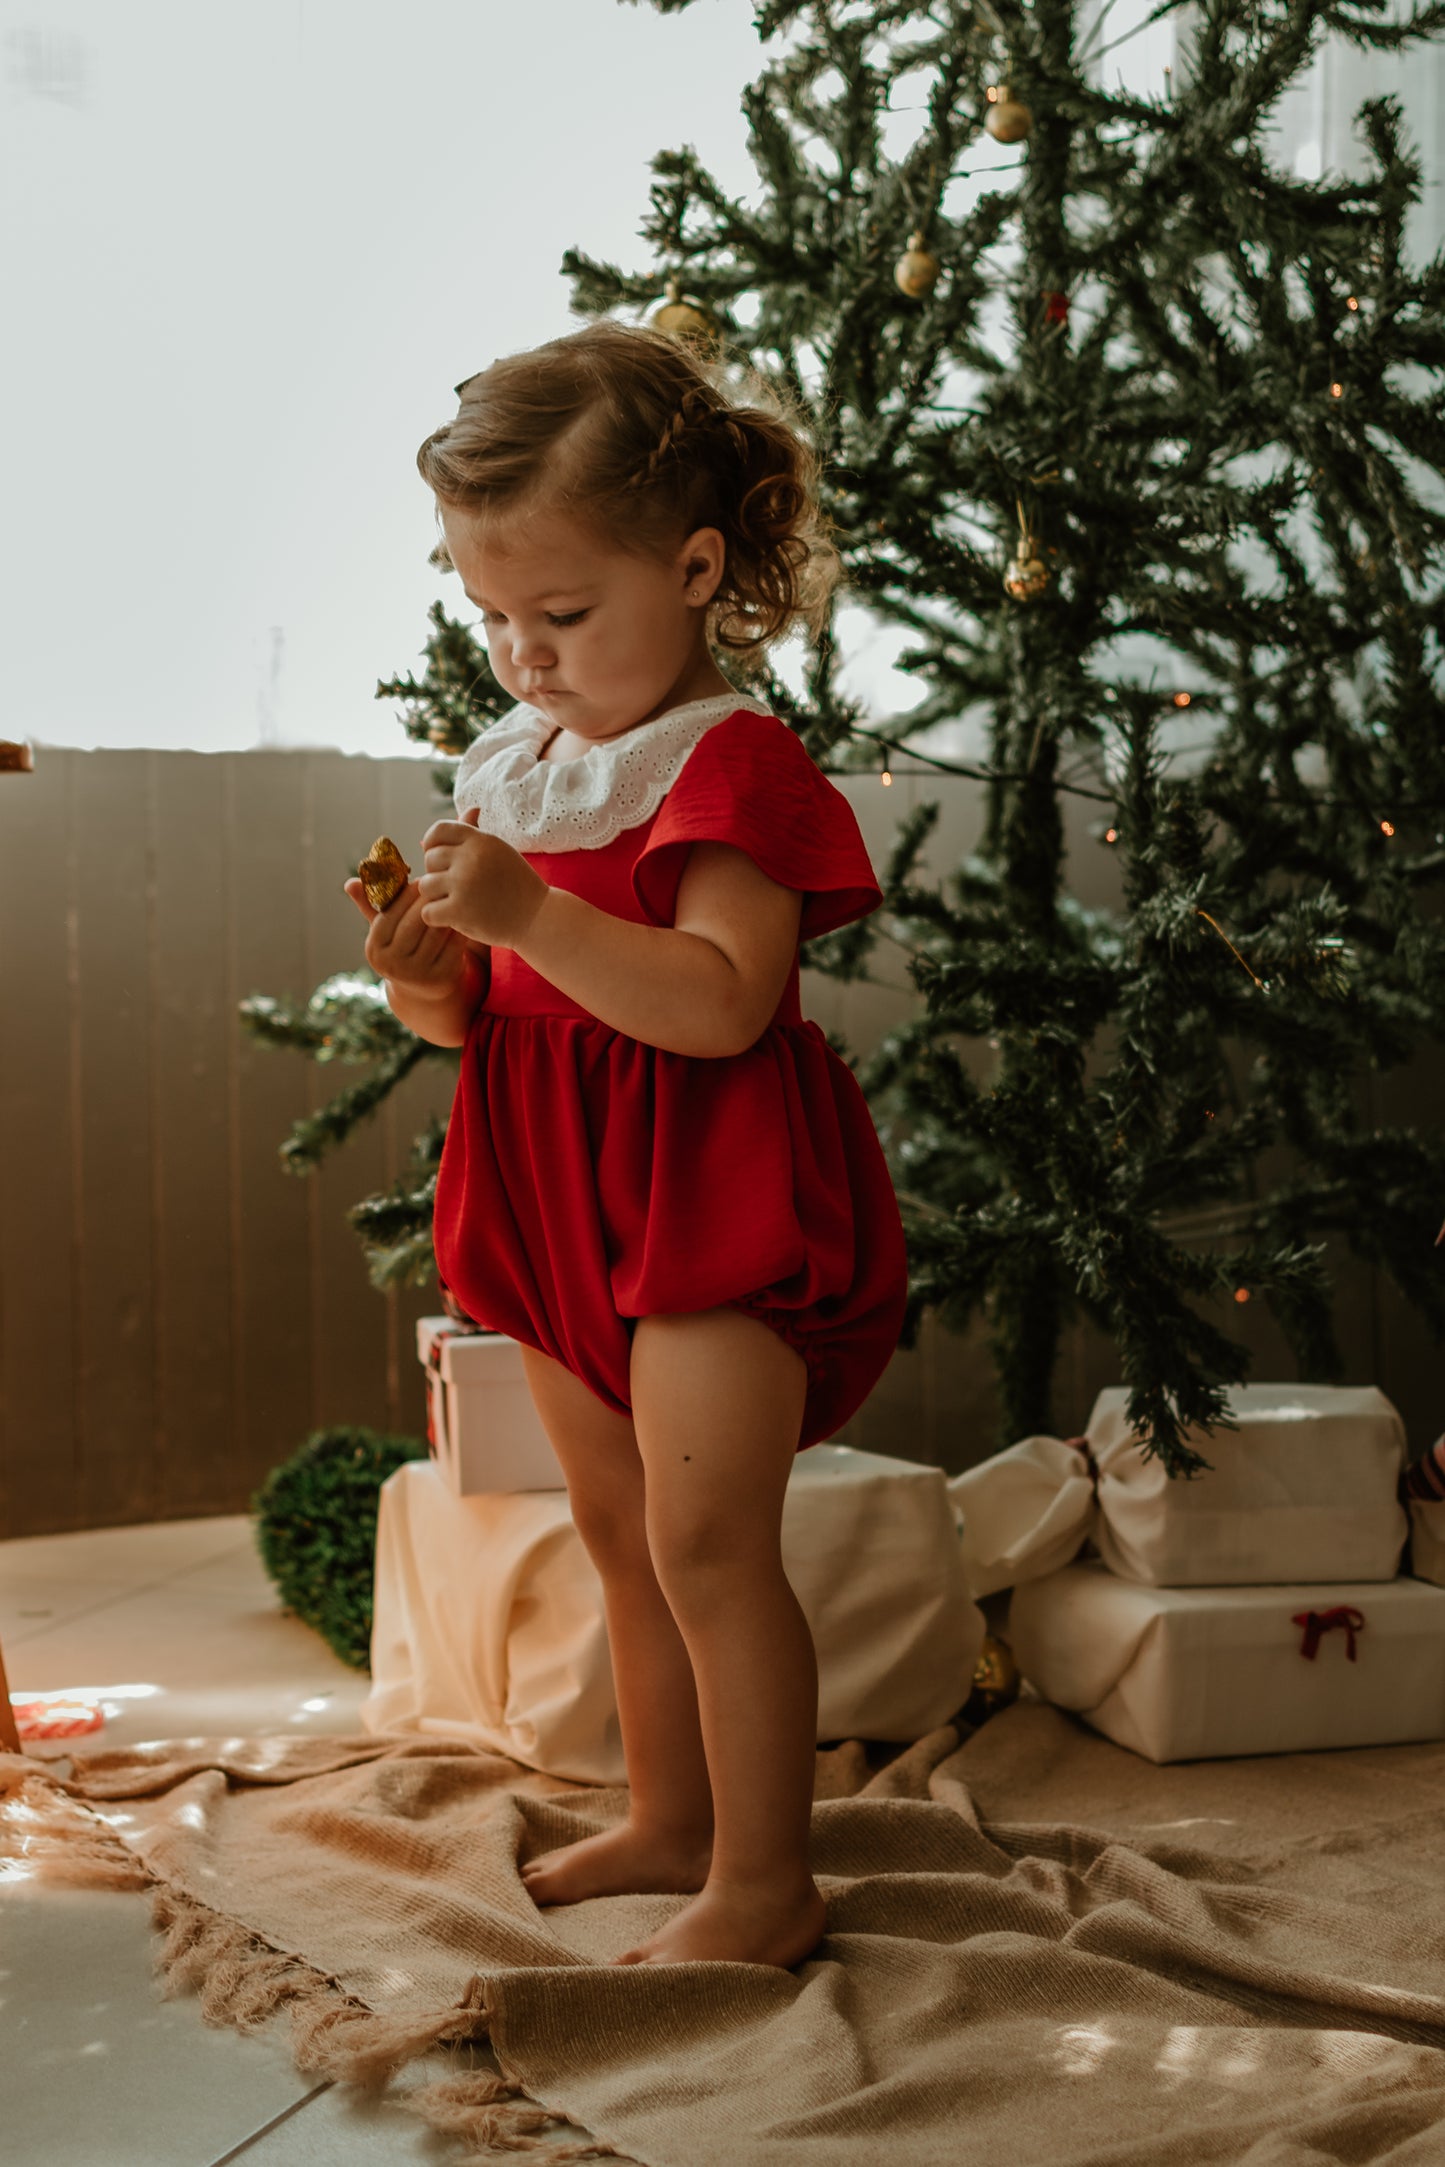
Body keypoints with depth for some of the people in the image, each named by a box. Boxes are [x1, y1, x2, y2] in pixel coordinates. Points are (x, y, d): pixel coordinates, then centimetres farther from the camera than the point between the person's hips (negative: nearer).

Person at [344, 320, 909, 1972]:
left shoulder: (731, 763, -14)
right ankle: (669, 1816, 32)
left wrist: (531, 913, -32)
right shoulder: (514, 766, 11)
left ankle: (763, 1881, 7)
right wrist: (434, 983, -7)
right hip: (567, 1205, 9)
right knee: (617, 1527, 16)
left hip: (712, 1200, -8)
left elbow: (721, 1002, -26)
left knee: (707, 1539, -8)